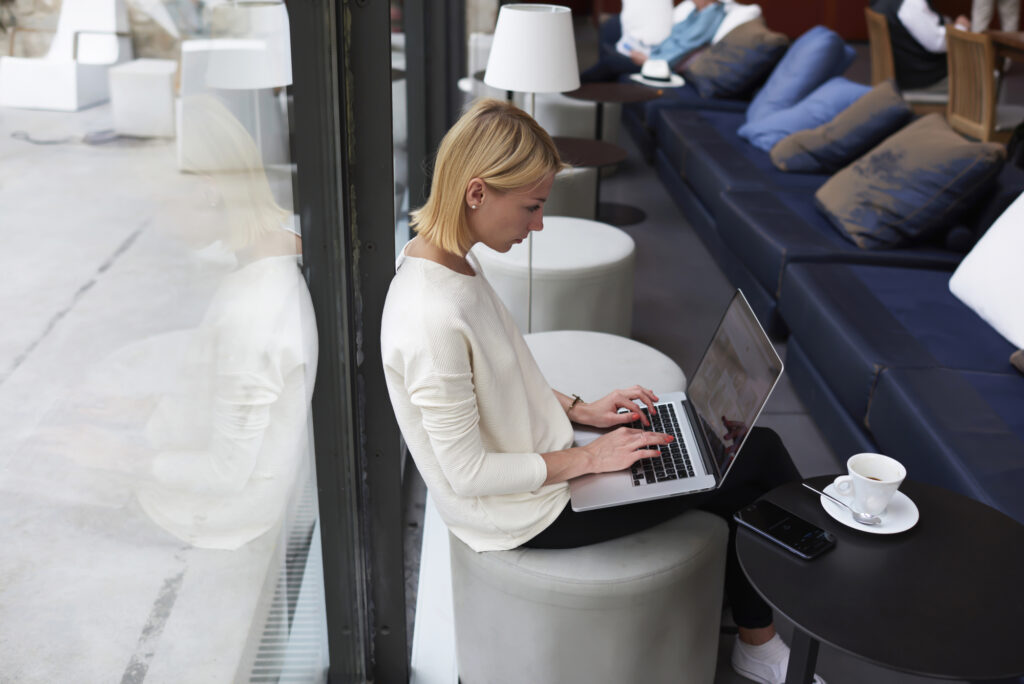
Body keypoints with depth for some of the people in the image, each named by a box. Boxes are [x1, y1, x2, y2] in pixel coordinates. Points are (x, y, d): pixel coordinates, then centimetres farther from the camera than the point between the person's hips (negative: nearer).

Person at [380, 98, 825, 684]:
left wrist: (579, 410, 3)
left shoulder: (447, 259, -3)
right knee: (755, 463, 0)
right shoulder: (431, 320, -32)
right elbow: (468, 474, -25)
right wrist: (589, 459, -16)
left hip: (536, 463, 9)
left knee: (753, 448, 9)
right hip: (523, 514, -9)